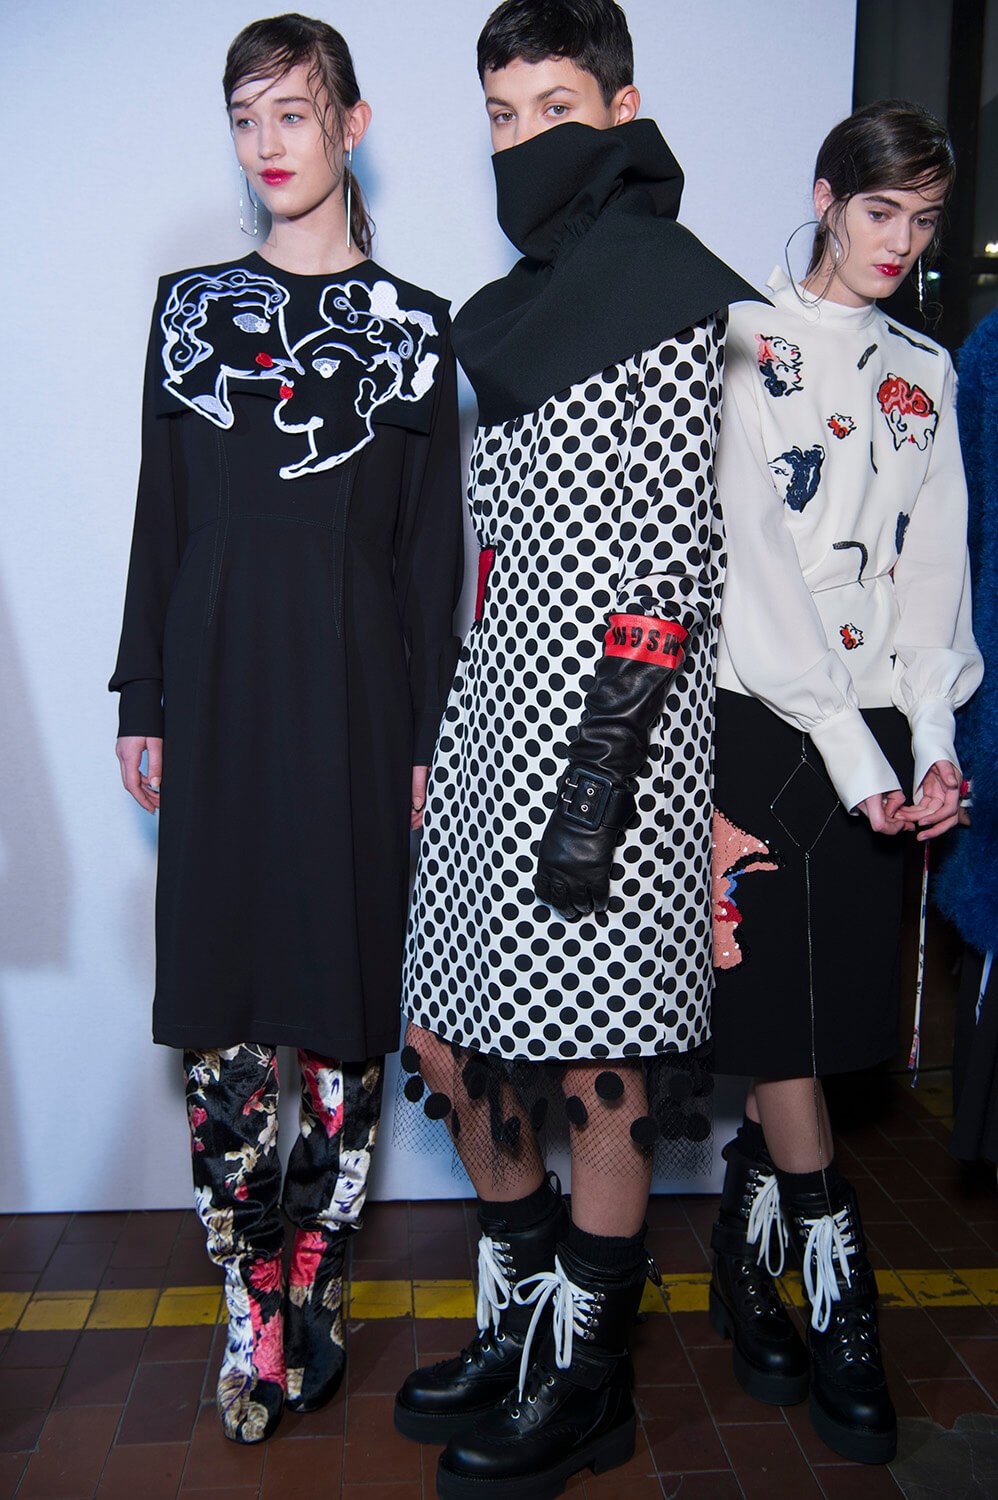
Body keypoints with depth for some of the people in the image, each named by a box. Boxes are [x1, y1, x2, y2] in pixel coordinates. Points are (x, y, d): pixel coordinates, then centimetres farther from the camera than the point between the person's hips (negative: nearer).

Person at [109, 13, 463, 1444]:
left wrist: (426, 731, -3)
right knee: (223, 1002, 1)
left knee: (348, 994, 3)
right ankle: (258, 1309, 15)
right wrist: (145, 700, 6)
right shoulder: (191, 304, 12)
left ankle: (313, 1282, 19)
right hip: (220, 683, 2)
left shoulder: (412, 325, 6)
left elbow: (431, 546, 3)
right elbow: (162, 512, 11)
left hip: (356, 691, -1)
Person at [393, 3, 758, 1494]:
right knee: (447, 1042, 12)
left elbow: (671, 554, -14)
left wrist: (601, 770, -19)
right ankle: (521, 1324, 32)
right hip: (500, 712, 9)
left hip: (607, 728, -9)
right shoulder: (511, 310, 21)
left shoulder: (672, 293, -5)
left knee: (593, 1074, 1)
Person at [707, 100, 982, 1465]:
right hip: (764, 722, -4)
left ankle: (744, 1276, 27)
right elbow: (759, 561, -10)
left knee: (802, 1030, 8)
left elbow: (934, 567, 12)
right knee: (779, 1026, -2)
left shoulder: (925, 372, 18)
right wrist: (852, 755, -15)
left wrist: (934, 740, -3)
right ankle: (842, 1319, 15)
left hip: (880, 738, 5)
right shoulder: (747, 346, 0)